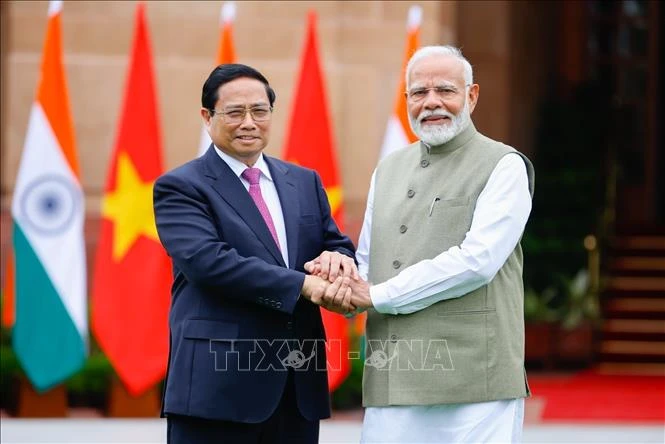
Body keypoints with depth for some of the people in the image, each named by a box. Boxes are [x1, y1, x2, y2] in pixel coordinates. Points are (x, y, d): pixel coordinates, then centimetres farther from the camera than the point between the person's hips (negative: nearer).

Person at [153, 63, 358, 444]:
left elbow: (338, 244, 15)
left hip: (299, 383, 6)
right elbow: (207, 260, -17)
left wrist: (337, 258, -12)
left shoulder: (305, 183, 17)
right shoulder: (180, 188, -2)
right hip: (218, 382, -6)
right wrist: (304, 285, -23)